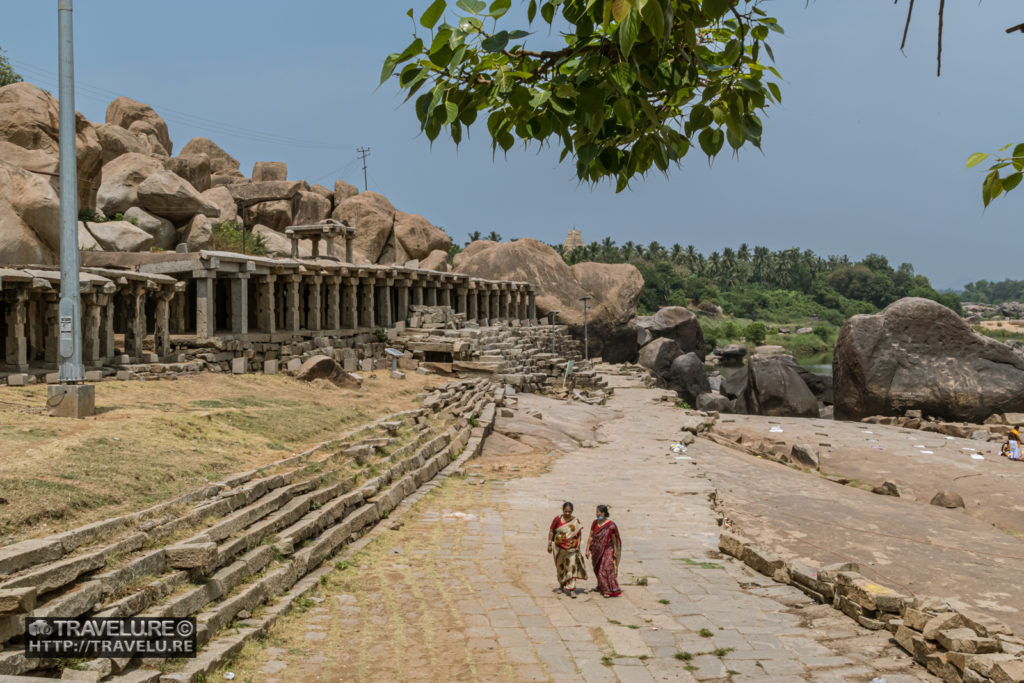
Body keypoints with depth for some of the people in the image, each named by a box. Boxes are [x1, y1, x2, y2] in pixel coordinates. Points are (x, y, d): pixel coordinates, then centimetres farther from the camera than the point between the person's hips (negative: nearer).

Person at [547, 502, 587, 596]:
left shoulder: (576, 520, -4)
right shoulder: (558, 519, -6)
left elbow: (579, 533, 0)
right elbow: (551, 531, 0)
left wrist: (578, 545, -7)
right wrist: (549, 544, -2)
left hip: (572, 548, -1)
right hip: (559, 547, 1)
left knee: (572, 566, -10)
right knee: (560, 566, 14)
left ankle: (571, 590, -11)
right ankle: (561, 585, 33)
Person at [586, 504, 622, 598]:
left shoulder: (610, 525, -15)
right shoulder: (595, 523, 0)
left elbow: (614, 539, -9)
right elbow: (591, 537, 1)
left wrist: (615, 552, -6)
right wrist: (587, 550, -2)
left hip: (607, 550, -5)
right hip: (597, 551, 6)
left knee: (607, 569, -12)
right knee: (598, 569, 16)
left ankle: (610, 590, -6)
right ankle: (601, 586, 37)